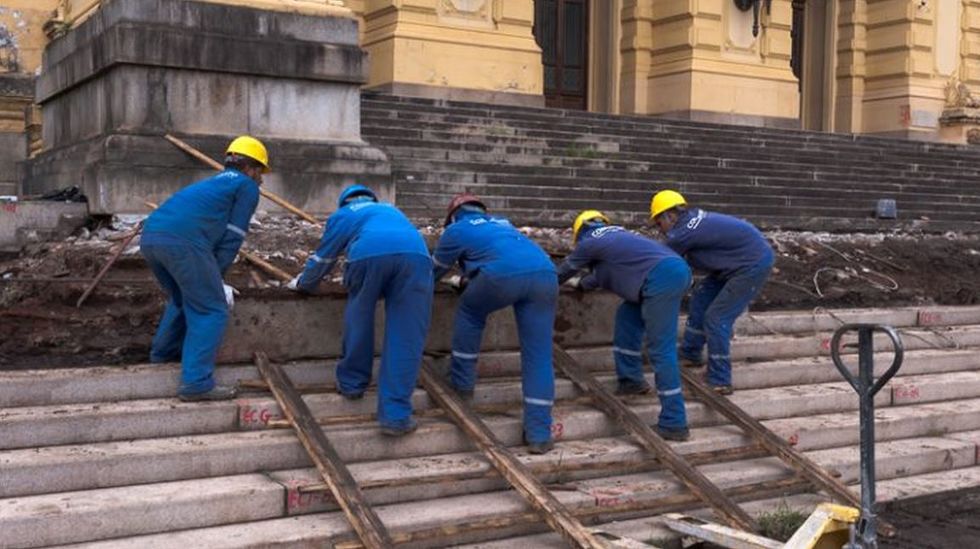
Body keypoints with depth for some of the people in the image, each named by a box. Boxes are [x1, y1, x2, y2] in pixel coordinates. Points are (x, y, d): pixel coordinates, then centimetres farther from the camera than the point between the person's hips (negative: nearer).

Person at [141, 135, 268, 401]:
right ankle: (196, 383, -7)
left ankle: (164, 353, 43)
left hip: (150, 236, 8)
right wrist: (215, 274, 14)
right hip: (183, 241, -8)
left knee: (183, 298, 30)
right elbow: (232, 238, 6)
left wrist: (211, 278, 38)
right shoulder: (247, 187, 12)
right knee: (211, 311, -1)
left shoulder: (214, 182, 35)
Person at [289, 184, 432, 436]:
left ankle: (351, 383, 37)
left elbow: (323, 257, 44)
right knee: (404, 338, 2)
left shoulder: (343, 214, 37)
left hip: (369, 253, -1)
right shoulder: (391, 209, 46)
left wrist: (303, 283, 63)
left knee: (359, 319, 24)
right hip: (415, 255, 2)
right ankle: (396, 415, -2)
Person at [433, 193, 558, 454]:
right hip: (545, 274, 4)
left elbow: (435, 270, 42)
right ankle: (539, 434, 4)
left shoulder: (456, 230, 28)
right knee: (538, 356, 6)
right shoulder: (502, 223, 42)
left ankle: (462, 382, 30)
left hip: (504, 274, -4)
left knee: (469, 311, 27)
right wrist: (469, 279, 70)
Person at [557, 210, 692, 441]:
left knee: (661, 349, -8)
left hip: (662, 278, -9)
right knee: (627, 316, 23)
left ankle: (674, 424, -9)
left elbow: (564, 272, 30)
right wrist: (579, 283, 67)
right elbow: (602, 275, 51)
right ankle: (631, 380, 28)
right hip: (674, 270, 9)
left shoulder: (589, 242, 13)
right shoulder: (613, 237, 34)